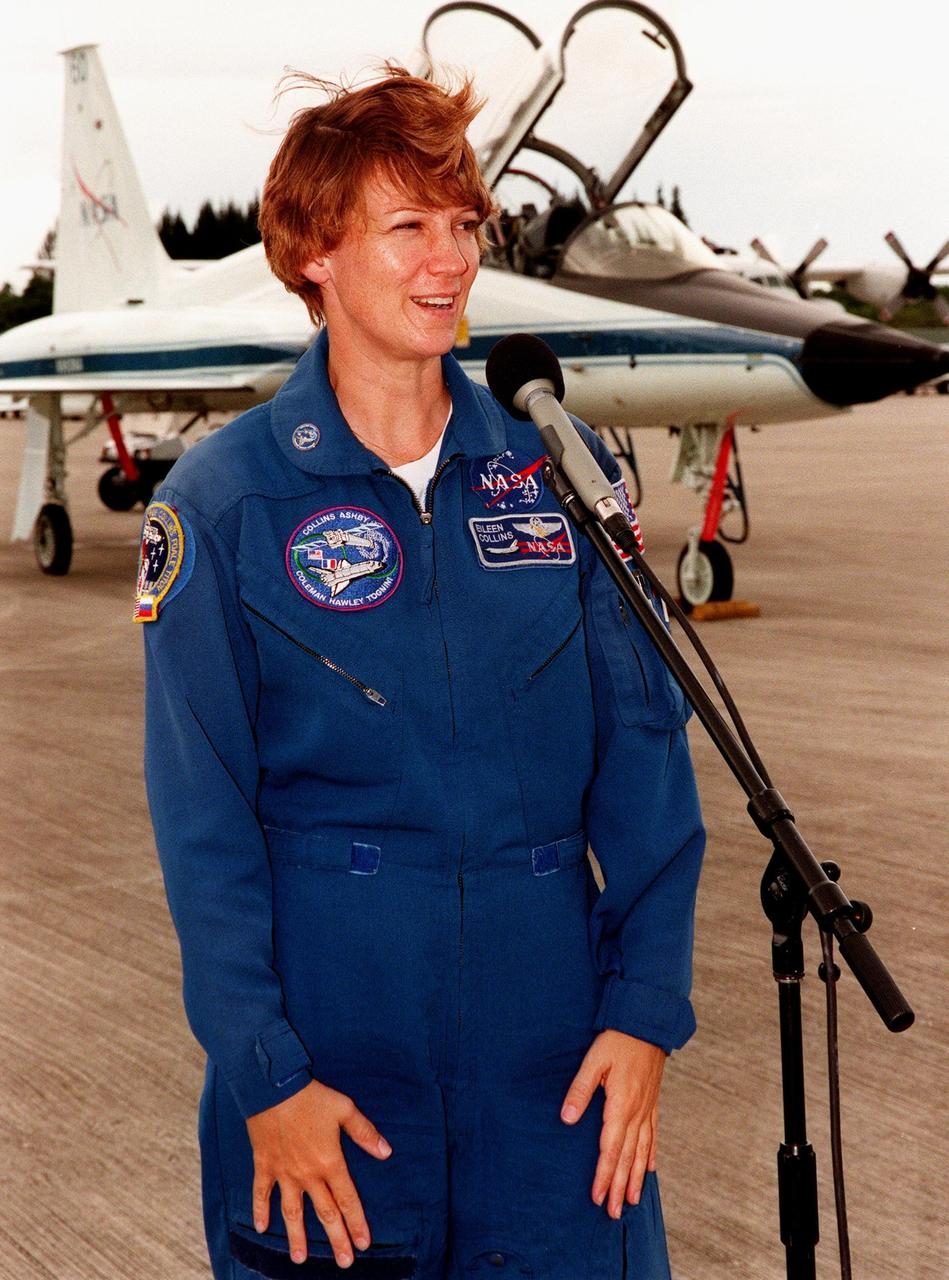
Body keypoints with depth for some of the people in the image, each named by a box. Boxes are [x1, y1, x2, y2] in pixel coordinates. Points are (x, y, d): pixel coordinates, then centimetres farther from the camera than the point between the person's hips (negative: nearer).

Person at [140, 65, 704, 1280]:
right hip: (326, 1050, -2)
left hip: (554, 1064, 2)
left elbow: (642, 754, 3)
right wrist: (265, 1076, -10)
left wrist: (644, 1008, -3)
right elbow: (203, 824, -5)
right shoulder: (224, 499, -4)